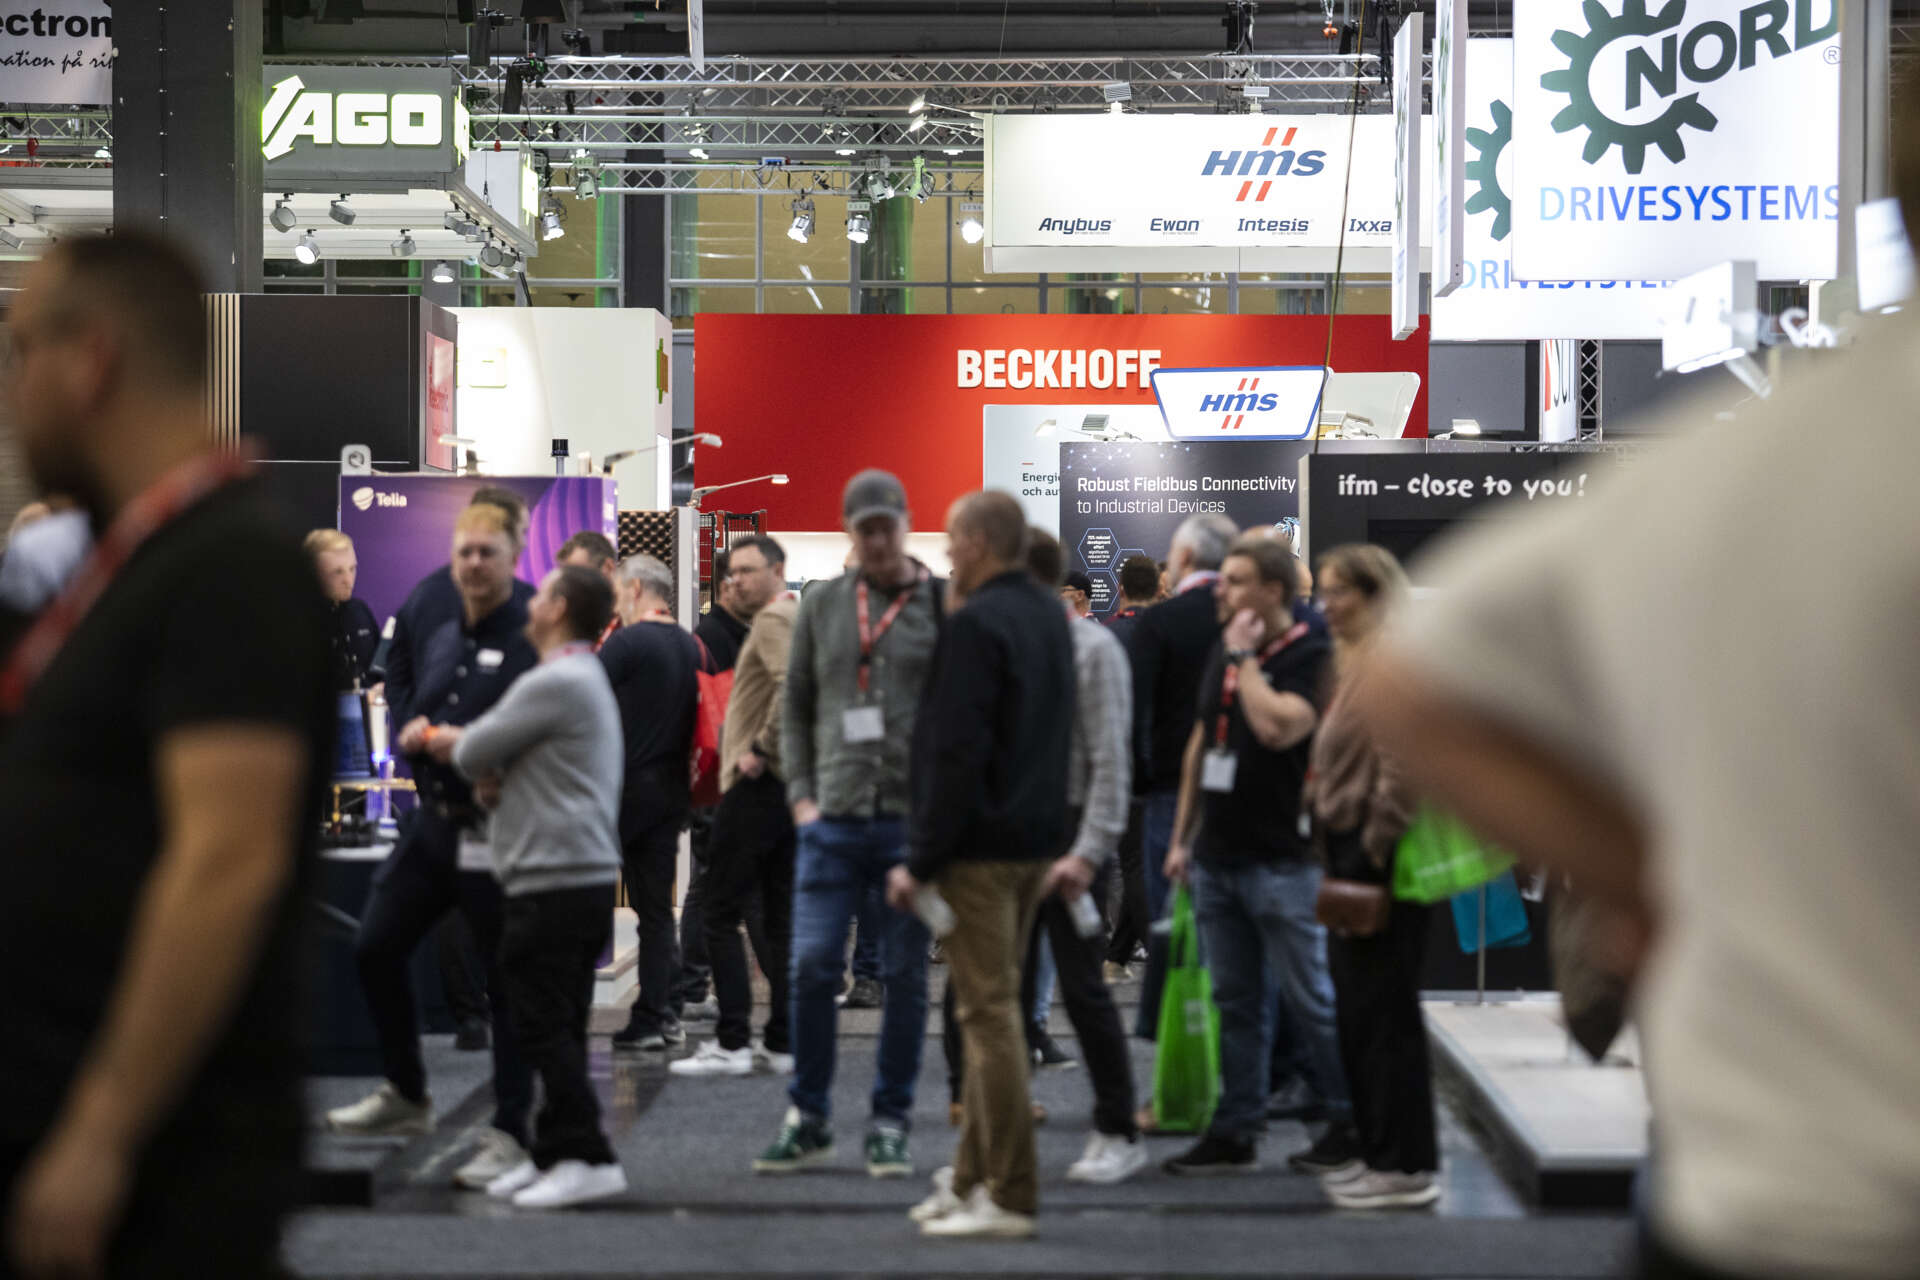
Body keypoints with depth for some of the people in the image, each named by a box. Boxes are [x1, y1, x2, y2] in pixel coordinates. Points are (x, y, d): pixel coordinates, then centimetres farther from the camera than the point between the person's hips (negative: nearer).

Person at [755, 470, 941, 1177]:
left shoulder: (945, 606, 2)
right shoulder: (820, 607, 10)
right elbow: (795, 709, 13)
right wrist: (802, 795, 3)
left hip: (915, 821, -2)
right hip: (834, 819, 2)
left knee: (905, 976, 5)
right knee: (812, 965, -3)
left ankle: (891, 1124, 15)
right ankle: (807, 1119, 10)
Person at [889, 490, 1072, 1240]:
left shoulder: (977, 624, -16)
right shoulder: (1049, 616, 12)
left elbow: (956, 754, -20)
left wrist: (922, 859, -16)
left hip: (981, 843, -9)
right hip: (1036, 837, 9)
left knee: (989, 1012, -5)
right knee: (994, 1006, 15)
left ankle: (1008, 1197, -3)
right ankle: (974, 1176, 22)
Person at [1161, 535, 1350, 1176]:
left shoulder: (1310, 655, -11)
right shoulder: (1221, 652, 12)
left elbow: (1278, 727, -29)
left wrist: (1245, 655, -17)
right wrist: (1182, 836, 17)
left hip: (1281, 861, -7)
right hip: (1217, 857, 7)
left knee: (1310, 1000, 0)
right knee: (1235, 1002, 11)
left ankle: (1351, 1123, 12)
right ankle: (1235, 1132, 17)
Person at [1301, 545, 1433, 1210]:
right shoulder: (1353, 658, 19)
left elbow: (1401, 765, -21)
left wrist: (1376, 851, -20)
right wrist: (1332, 844, 19)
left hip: (1378, 861, -10)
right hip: (1351, 853, 10)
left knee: (1382, 1011, -6)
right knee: (1358, 1010, 14)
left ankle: (1405, 1167, 0)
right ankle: (1378, 1152, 21)